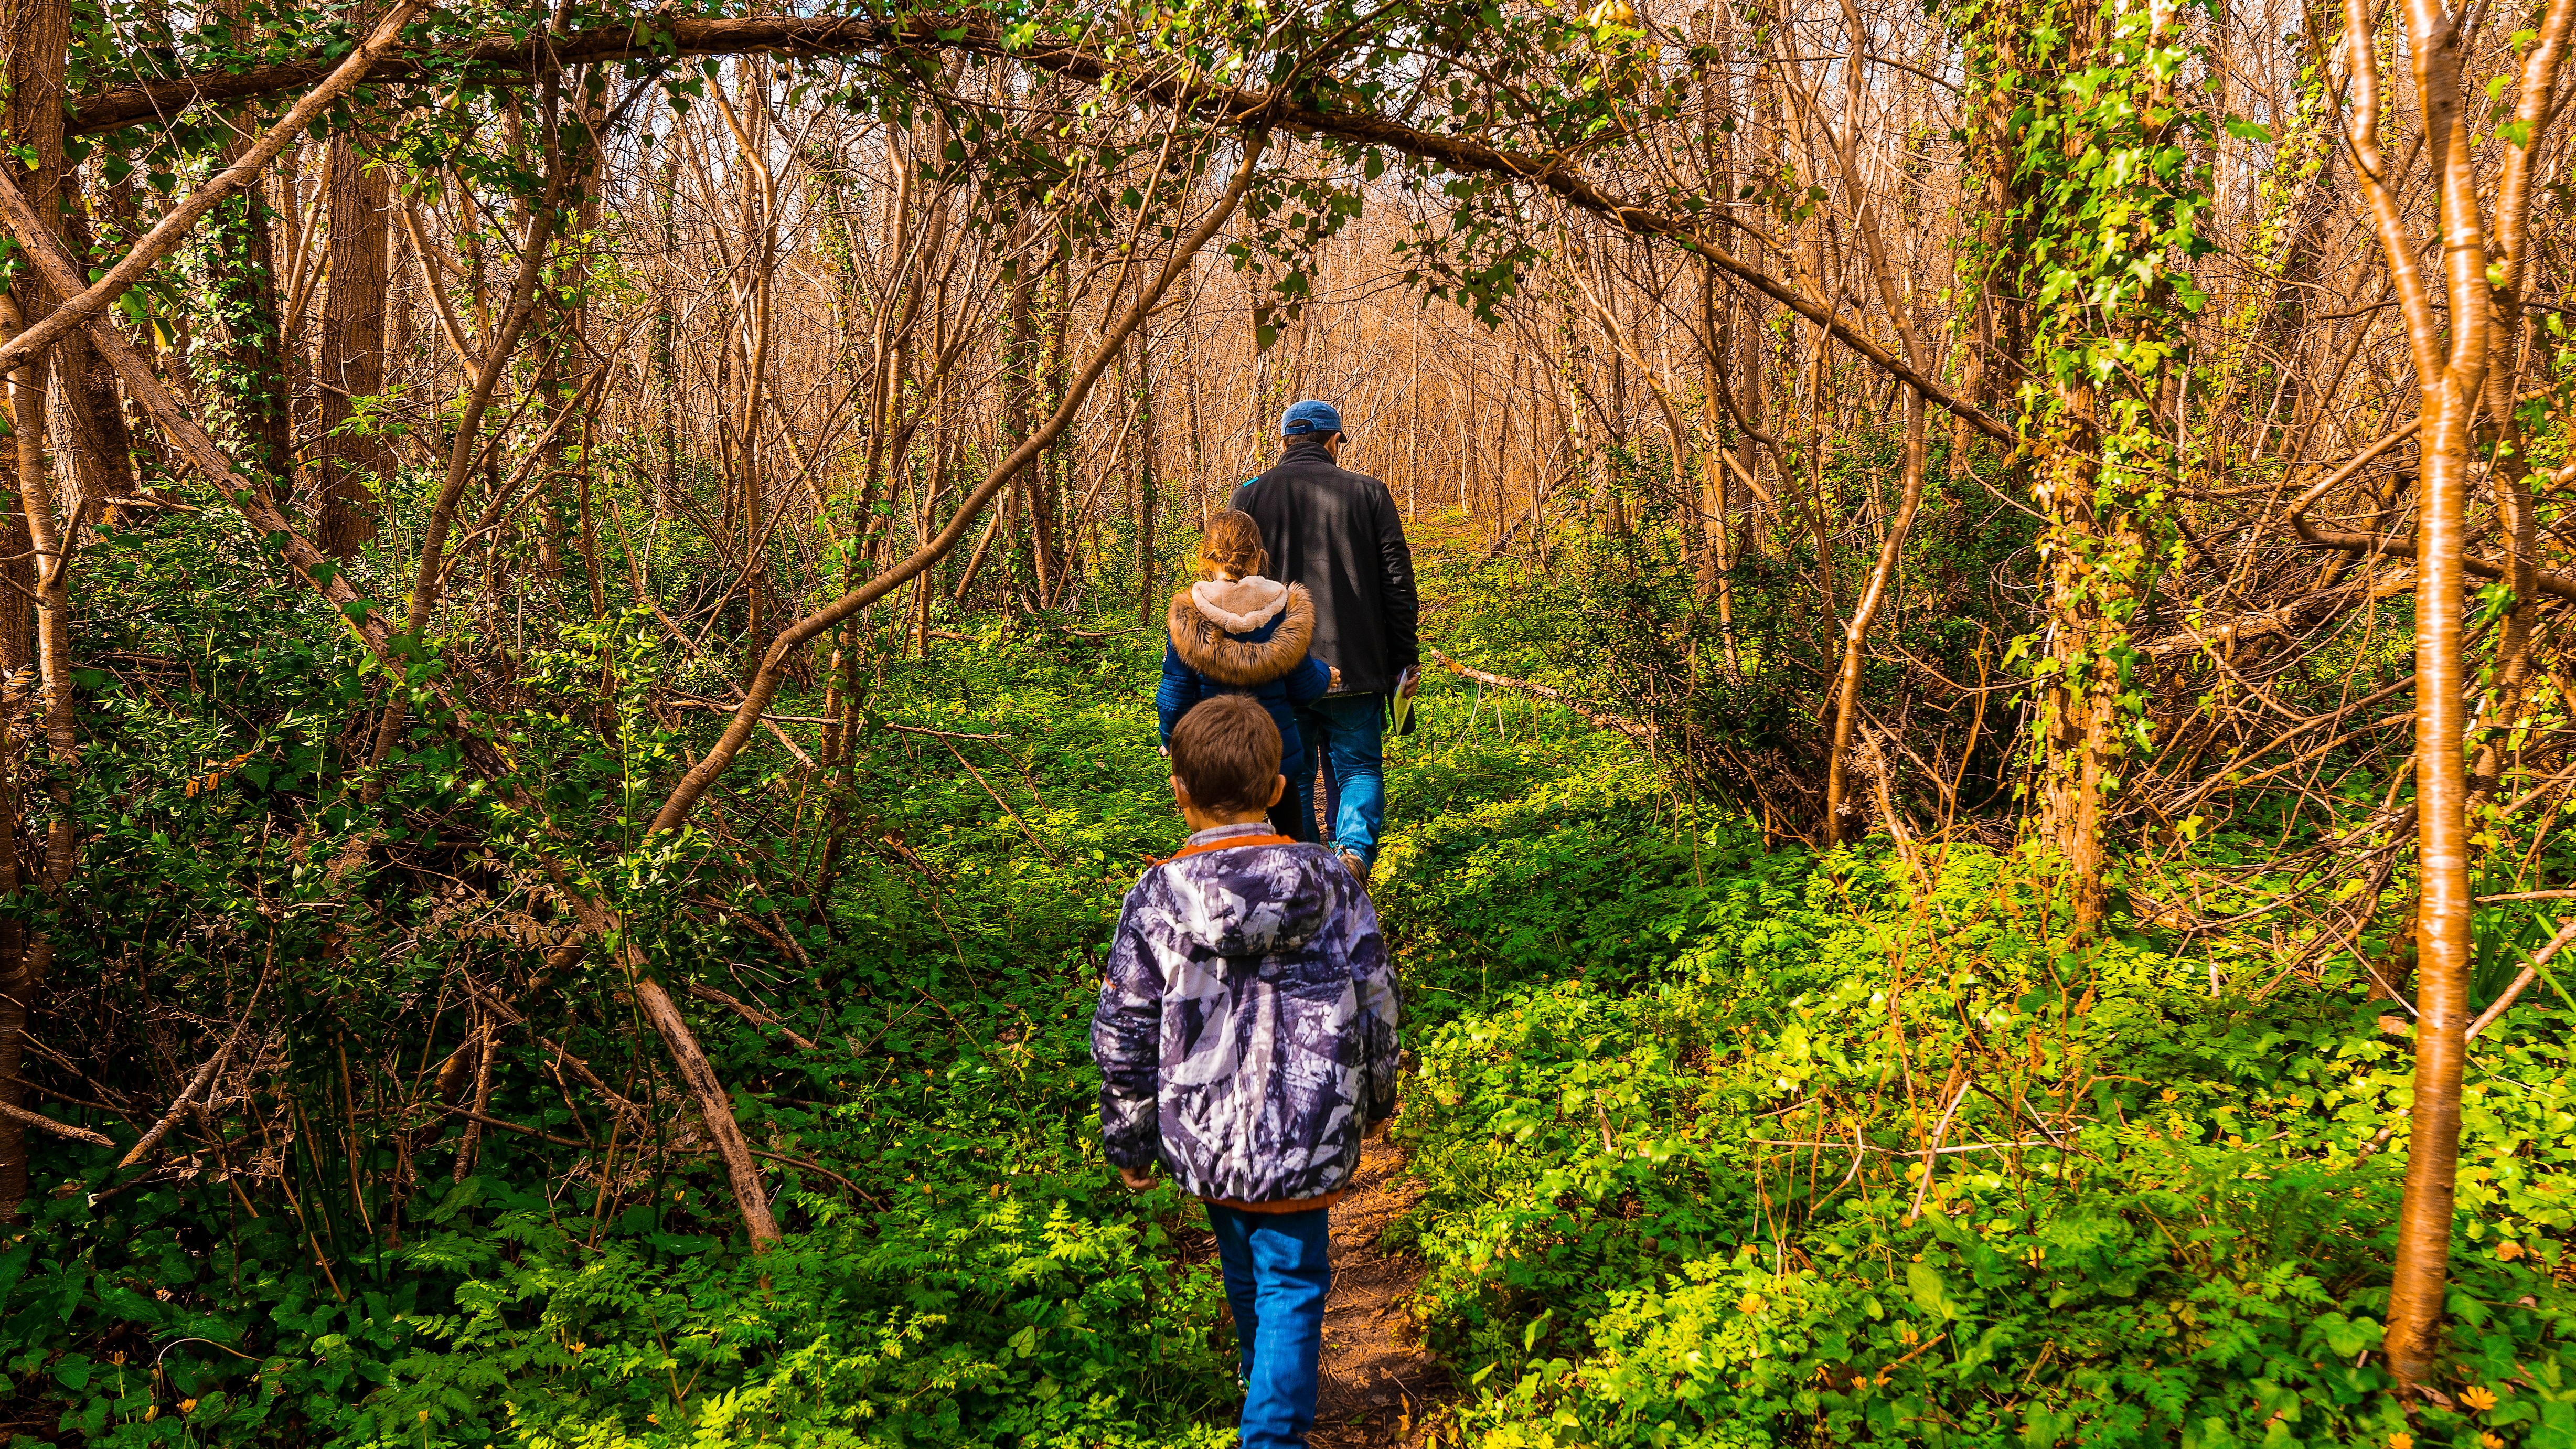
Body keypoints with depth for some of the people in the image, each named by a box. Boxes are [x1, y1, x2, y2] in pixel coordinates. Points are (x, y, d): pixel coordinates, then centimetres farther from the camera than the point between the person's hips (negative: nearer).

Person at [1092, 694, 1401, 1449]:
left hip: (1204, 1137, 2)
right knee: (1292, 1282, 12)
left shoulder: (1155, 900, -11)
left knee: (1244, 1268, 25)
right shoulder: (1331, 883, -10)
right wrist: (1378, 1095, 18)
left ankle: (1264, 1381, 49)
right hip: (1305, 1140, -2)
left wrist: (1128, 1142, 9)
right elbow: (1376, 1003, 0)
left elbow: (1123, 1039, -6)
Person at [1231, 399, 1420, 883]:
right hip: (1355, 667, -1)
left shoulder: (1250, 498, 2)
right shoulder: (1368, 493, 0)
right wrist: (1406, 659, 6)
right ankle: (1355, 850, -13)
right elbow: (1398, 583, 0)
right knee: (1359, 766, 11)